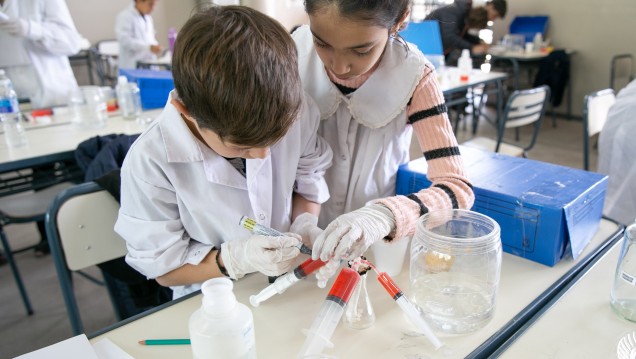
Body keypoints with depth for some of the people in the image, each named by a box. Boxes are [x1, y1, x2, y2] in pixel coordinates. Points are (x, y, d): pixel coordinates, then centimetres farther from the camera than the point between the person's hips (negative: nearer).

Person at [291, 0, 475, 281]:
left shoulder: (413, 77, -15)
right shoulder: (294, 59, -12)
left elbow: (457, 188, -20)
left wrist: (385, 215, -37)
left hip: (381, 245, 0)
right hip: (305, 239, 1)